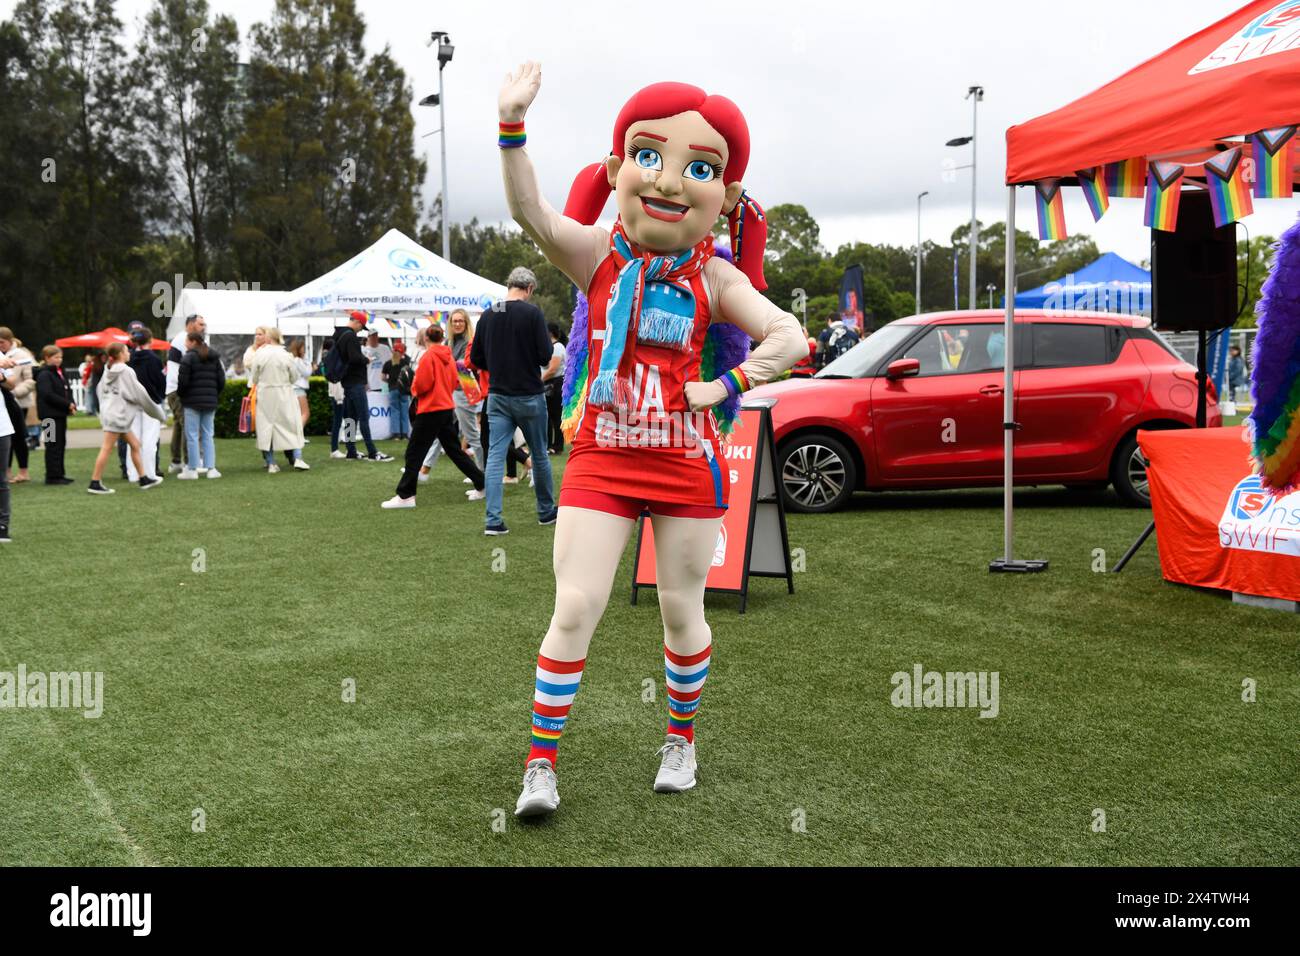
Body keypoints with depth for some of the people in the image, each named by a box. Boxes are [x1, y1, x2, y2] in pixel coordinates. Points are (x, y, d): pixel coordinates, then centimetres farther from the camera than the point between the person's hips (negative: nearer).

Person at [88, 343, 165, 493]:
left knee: (134, 444, 13)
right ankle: (95, 483, -5)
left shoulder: (108, 371, 13)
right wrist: (158, 413, -1)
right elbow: (140, 394, -10)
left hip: (109, 412, 9)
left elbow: (101, 391, 15)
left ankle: (144, 479, 16)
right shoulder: (126, 371, -11)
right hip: (117, 415, -9)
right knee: (107, 448, -6)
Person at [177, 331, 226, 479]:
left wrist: (180, 394, 5)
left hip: (192, 402, -6)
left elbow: (183, 381, -13)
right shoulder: (214, 358, 10)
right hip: (210, 402, 6)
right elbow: (221, 380, 9)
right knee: (207, 435, 10)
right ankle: (210, 468, 6)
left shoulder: (189, 358, -10)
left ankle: (192, 470, 1)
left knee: (192, 436, -1)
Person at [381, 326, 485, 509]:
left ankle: (405, 496, -5)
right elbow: (454, 382, 12)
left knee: (414, 453, -3)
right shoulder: (448, 356, 7)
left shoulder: (428, 356, -13)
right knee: (454, 450, 17)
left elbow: (421, 384, -16)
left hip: (430, 410, -7)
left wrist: (414, 389, 3)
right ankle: (481, 484, 18)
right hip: (447, 409, 7)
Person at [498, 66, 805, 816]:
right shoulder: (598, 253, -2)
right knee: (575, 607, -4)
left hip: (687, 464, 1)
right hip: (600, 457, -1)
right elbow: (533, 214, -20)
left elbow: (790, 338, -7)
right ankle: (542, 763, 5)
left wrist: (726, 383, -13)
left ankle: (682, 740, 33)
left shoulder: (715, 278, -1)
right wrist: (513, 124, -32)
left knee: (682, 609, 11)